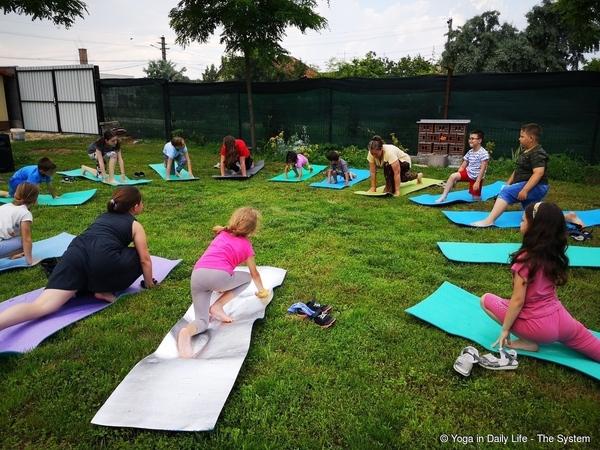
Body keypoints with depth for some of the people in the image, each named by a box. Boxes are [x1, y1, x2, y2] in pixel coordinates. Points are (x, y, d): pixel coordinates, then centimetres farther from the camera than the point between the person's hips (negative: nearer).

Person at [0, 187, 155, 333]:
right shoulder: (135, 225, 18)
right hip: (102, 258, -5)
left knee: (41, 306, 0)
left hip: (76, 253, 5)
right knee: (138, 258, 19)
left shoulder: (103, 216, 36)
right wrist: (149, 283, 29)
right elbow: (145, 259, 14)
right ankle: (105, 291, 13)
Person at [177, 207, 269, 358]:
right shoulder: (246, 245, 19)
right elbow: (254, 274, 31)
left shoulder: (222, 234, 31)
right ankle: (217, 307, 7)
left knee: (202, 321, 13)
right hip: (218, 275, -4)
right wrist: (262, 291, 51)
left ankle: (187, 332, -24)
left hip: (197, 275, 5)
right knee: (247, 278, 24)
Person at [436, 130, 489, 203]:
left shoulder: (484, 153, -18)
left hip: (477, 177, -5)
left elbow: (482, 169, -21)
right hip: (468, 173, 5)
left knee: (476, 198, 1)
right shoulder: (470, 152, 3)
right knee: (453, 176, -22)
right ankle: (443, 197, -22)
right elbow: (463, 166, 4)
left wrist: (477, 182, -26)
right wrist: (456, 179, -4)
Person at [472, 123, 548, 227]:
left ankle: (489, 220, -40)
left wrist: (525, 190, -35)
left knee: (506, 192, -29)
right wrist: (508, 183, 12)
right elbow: (518, 170, 20)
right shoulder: (525, 151, 12)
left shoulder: (538, 154, -18)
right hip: (526, 186, 11)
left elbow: (538, 173, -29)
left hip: (536, 187, -11)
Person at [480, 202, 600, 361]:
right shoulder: (554, 255, 0)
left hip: (537, 327, -6)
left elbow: (517, 300, -18)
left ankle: (528, 342, 3)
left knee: (486, 299, 4)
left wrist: (505, 330, -8)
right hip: (561, 320, 6)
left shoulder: (525, 260, -21)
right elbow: (542, 290, 9)